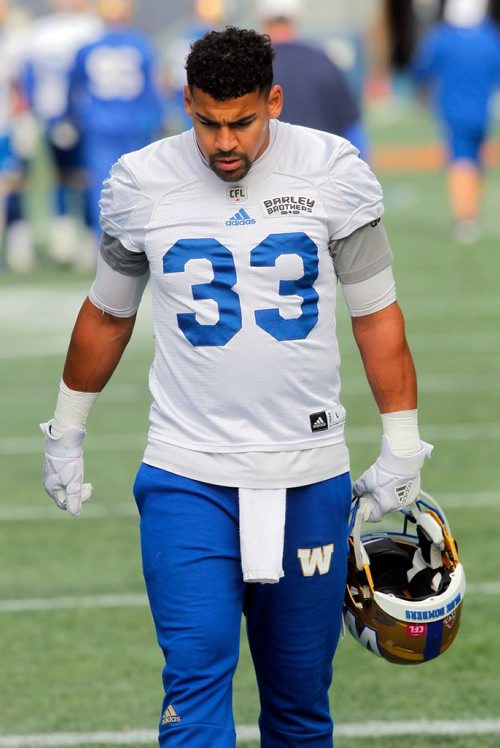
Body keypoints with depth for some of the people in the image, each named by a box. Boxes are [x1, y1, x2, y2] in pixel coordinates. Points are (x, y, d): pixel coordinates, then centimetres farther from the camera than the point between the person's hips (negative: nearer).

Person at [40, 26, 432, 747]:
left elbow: (377, 314, 7)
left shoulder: (334, 173, -2)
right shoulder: (140, 183, 0)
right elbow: (107, 315, 16)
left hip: (309, 476, 1)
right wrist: (66, 432, 23)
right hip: (186, 475, -1)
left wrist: (403, 446, 6)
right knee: (197, 672, -14)